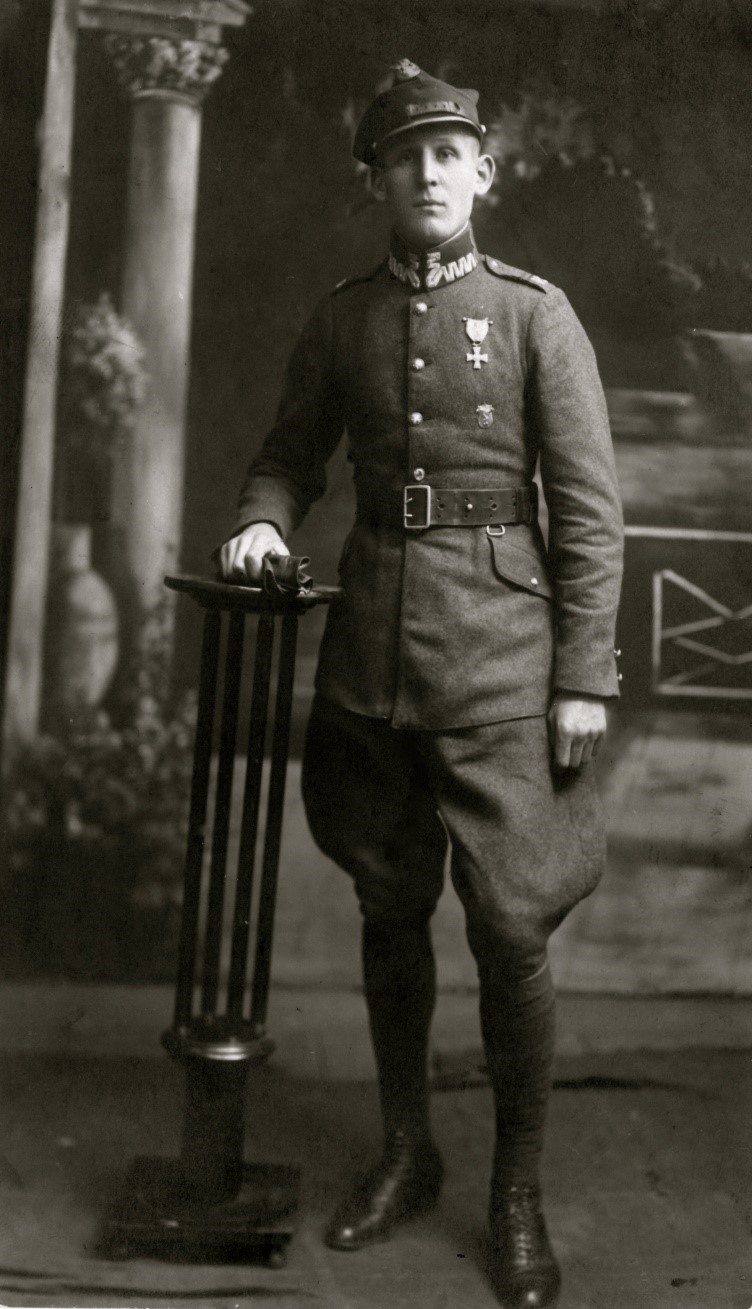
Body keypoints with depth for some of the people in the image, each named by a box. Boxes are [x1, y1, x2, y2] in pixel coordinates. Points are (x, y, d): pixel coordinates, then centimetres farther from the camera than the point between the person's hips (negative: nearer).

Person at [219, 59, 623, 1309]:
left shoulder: (535, 313, -2)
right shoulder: (342, 319, 7)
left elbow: (589, 505, -4)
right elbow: (291, 452, 16)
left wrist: (584, 678, -8)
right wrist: (263, 523, -7)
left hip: (498, 657, -3)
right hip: (371, 646, 4)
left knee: (511, 929, -2)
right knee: (389, 911, 13)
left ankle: (519, 1193, 17)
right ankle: (406, 1153, 32)